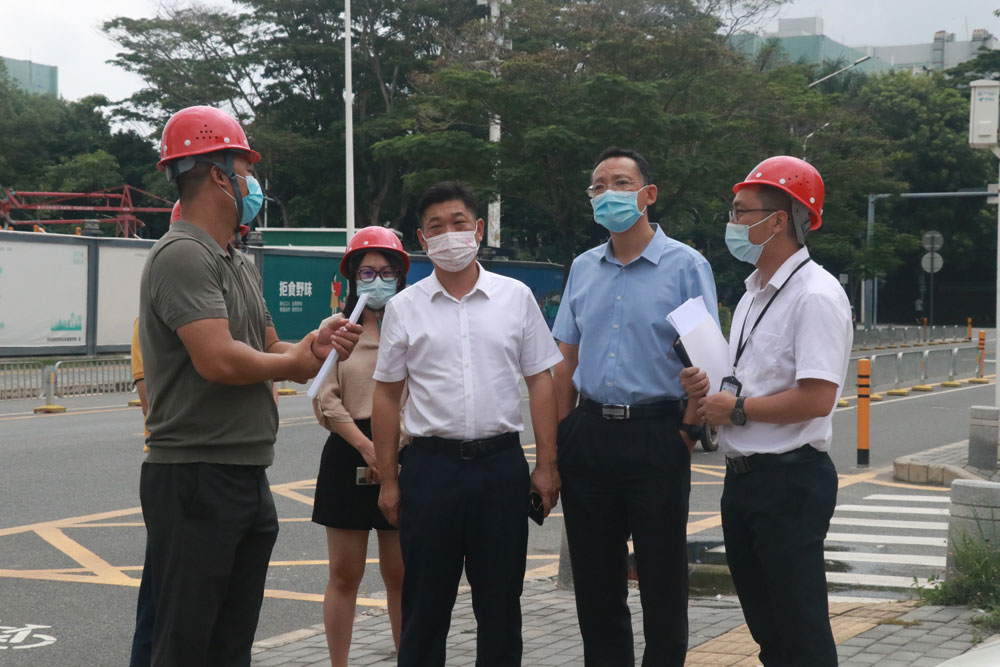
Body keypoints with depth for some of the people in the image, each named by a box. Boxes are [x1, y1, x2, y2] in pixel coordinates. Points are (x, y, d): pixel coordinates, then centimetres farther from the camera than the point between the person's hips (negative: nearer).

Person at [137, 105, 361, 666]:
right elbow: (219, 360, -25)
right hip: (195, 479, -9)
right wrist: (293, 363, -7)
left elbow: (268, 349, 20)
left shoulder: (242, 264, 17)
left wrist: (313, 346, -2)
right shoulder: (183, 256, -15)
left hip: (248, 478, 10)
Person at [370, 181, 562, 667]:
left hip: (501, 463, 0)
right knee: (425, 607, 5)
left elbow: (540, 382, 6)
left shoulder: (516, 298, 4)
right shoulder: (404, 307, 4)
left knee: (500, 605, 8)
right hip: (432, 464, 0)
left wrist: (546, 465, 0)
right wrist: (388, 480, 2)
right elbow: (386, 395, 7)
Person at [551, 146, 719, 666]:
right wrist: (560, 439, 8)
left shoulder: (684, 265, -2)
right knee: (594, 580, 10)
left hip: (656, 439, -5)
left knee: (662, 579, 1)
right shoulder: (583, 268, 13)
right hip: (589, 437, 5)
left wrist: (687, 433, -13)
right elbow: (567, 360, 15)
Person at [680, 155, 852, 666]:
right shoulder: (754, 293, 14)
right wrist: (708, 388, 4)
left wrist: (737, 409, -15)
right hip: (742, 475, 9)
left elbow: (816, 398, -25)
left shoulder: (815, 295, -15)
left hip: (789, 481, -9)